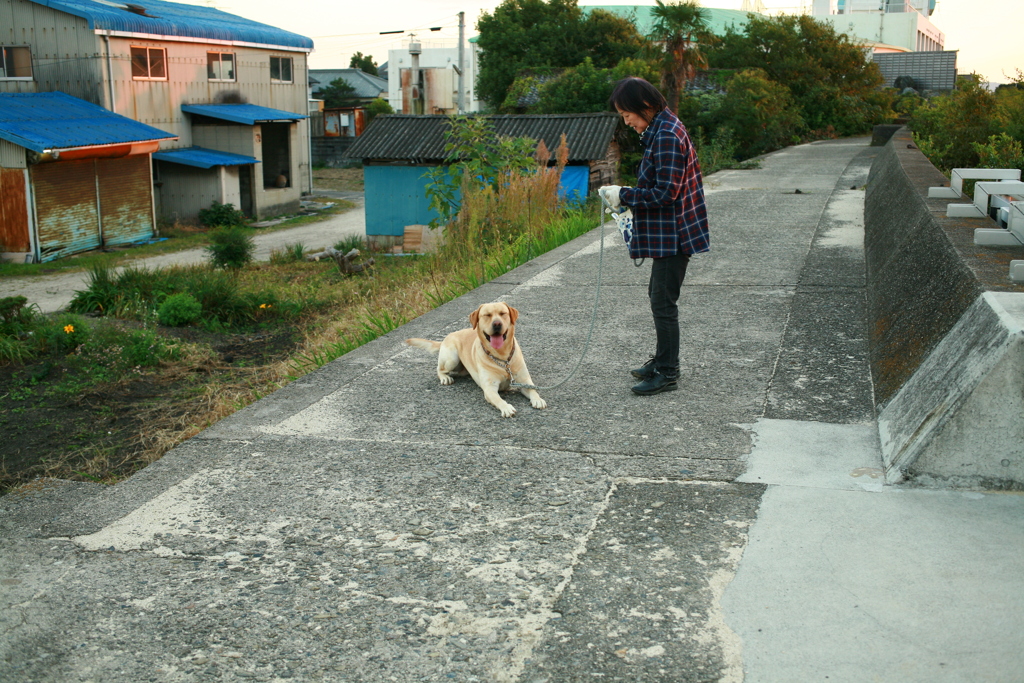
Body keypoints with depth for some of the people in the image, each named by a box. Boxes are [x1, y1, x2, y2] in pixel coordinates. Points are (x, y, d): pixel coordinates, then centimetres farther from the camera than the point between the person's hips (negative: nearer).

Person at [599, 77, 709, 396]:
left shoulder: (667, 136, -21)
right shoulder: (662, 130, 12)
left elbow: (665, 193, -25)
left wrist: (623, 196, -17)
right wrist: (626, 198, 14)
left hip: (673, 235, -11)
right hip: (667, 233, 11)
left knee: (663, 303, -3)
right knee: (658, 295, 19)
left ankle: (667, 373, 7)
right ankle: (662, 361, 32)